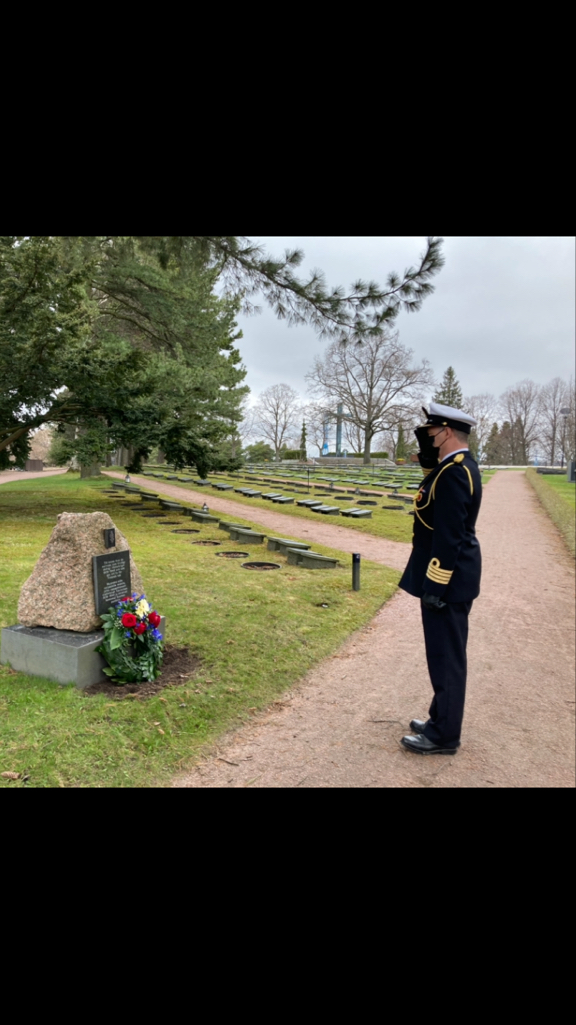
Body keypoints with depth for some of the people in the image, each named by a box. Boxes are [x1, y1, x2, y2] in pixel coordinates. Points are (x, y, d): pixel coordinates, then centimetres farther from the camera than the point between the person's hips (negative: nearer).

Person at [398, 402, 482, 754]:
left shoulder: (454, 473, -22)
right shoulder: (459, 464, 9)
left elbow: (449, 536, -25)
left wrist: (435, 585, -22)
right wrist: (427, 450, 6)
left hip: (448, 578, -11)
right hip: (452, 574, 11)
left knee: (445, 656, 1)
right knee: (446, 654, 18)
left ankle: (444, 735, 14)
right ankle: (442, 720, 32)